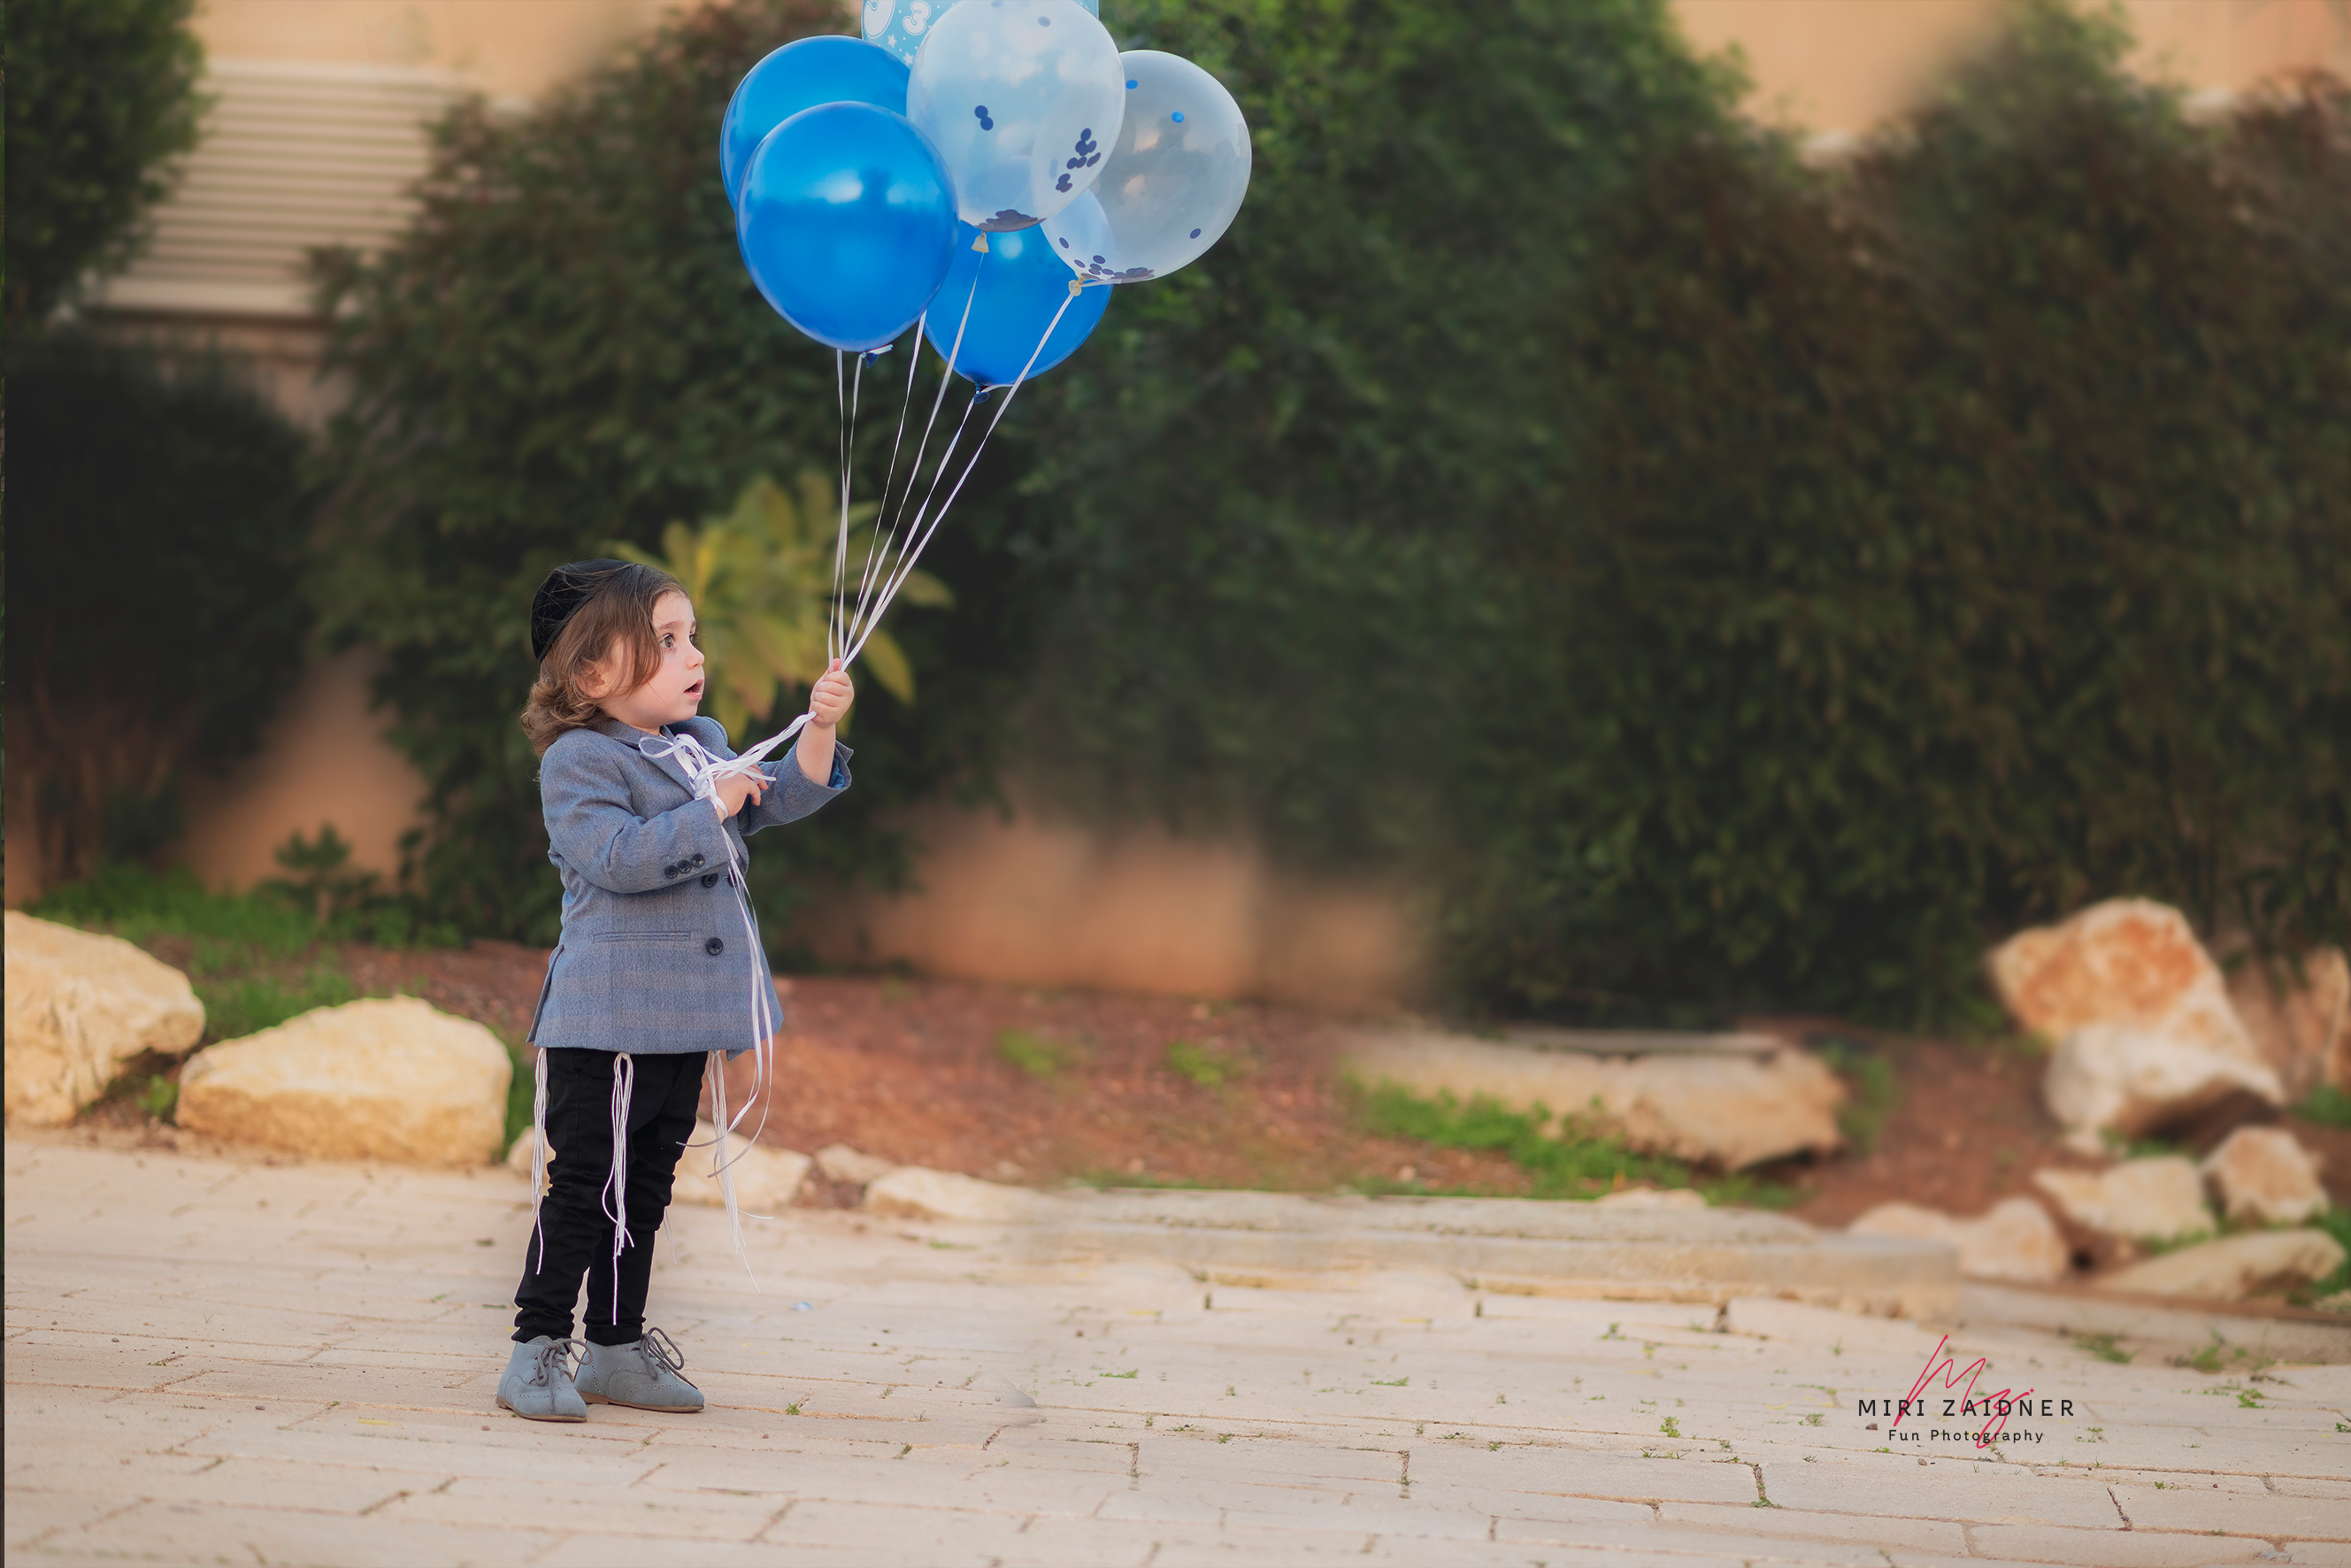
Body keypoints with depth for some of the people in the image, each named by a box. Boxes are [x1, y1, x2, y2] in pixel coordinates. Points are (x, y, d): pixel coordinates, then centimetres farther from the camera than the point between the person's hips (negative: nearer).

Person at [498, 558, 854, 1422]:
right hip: (607, 1021, -8)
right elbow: (618, 856, -24)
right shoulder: (578, 761, -12)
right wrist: (711, 808, -21)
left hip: (682, 1015, 8)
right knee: (584, 1185, -6)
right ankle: (538, 1347, 1)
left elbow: (782, 798, 14)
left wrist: (818, 729, -1)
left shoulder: (705, 745, 14)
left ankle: (616, 1347, 23)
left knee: (646, 1187, 14)